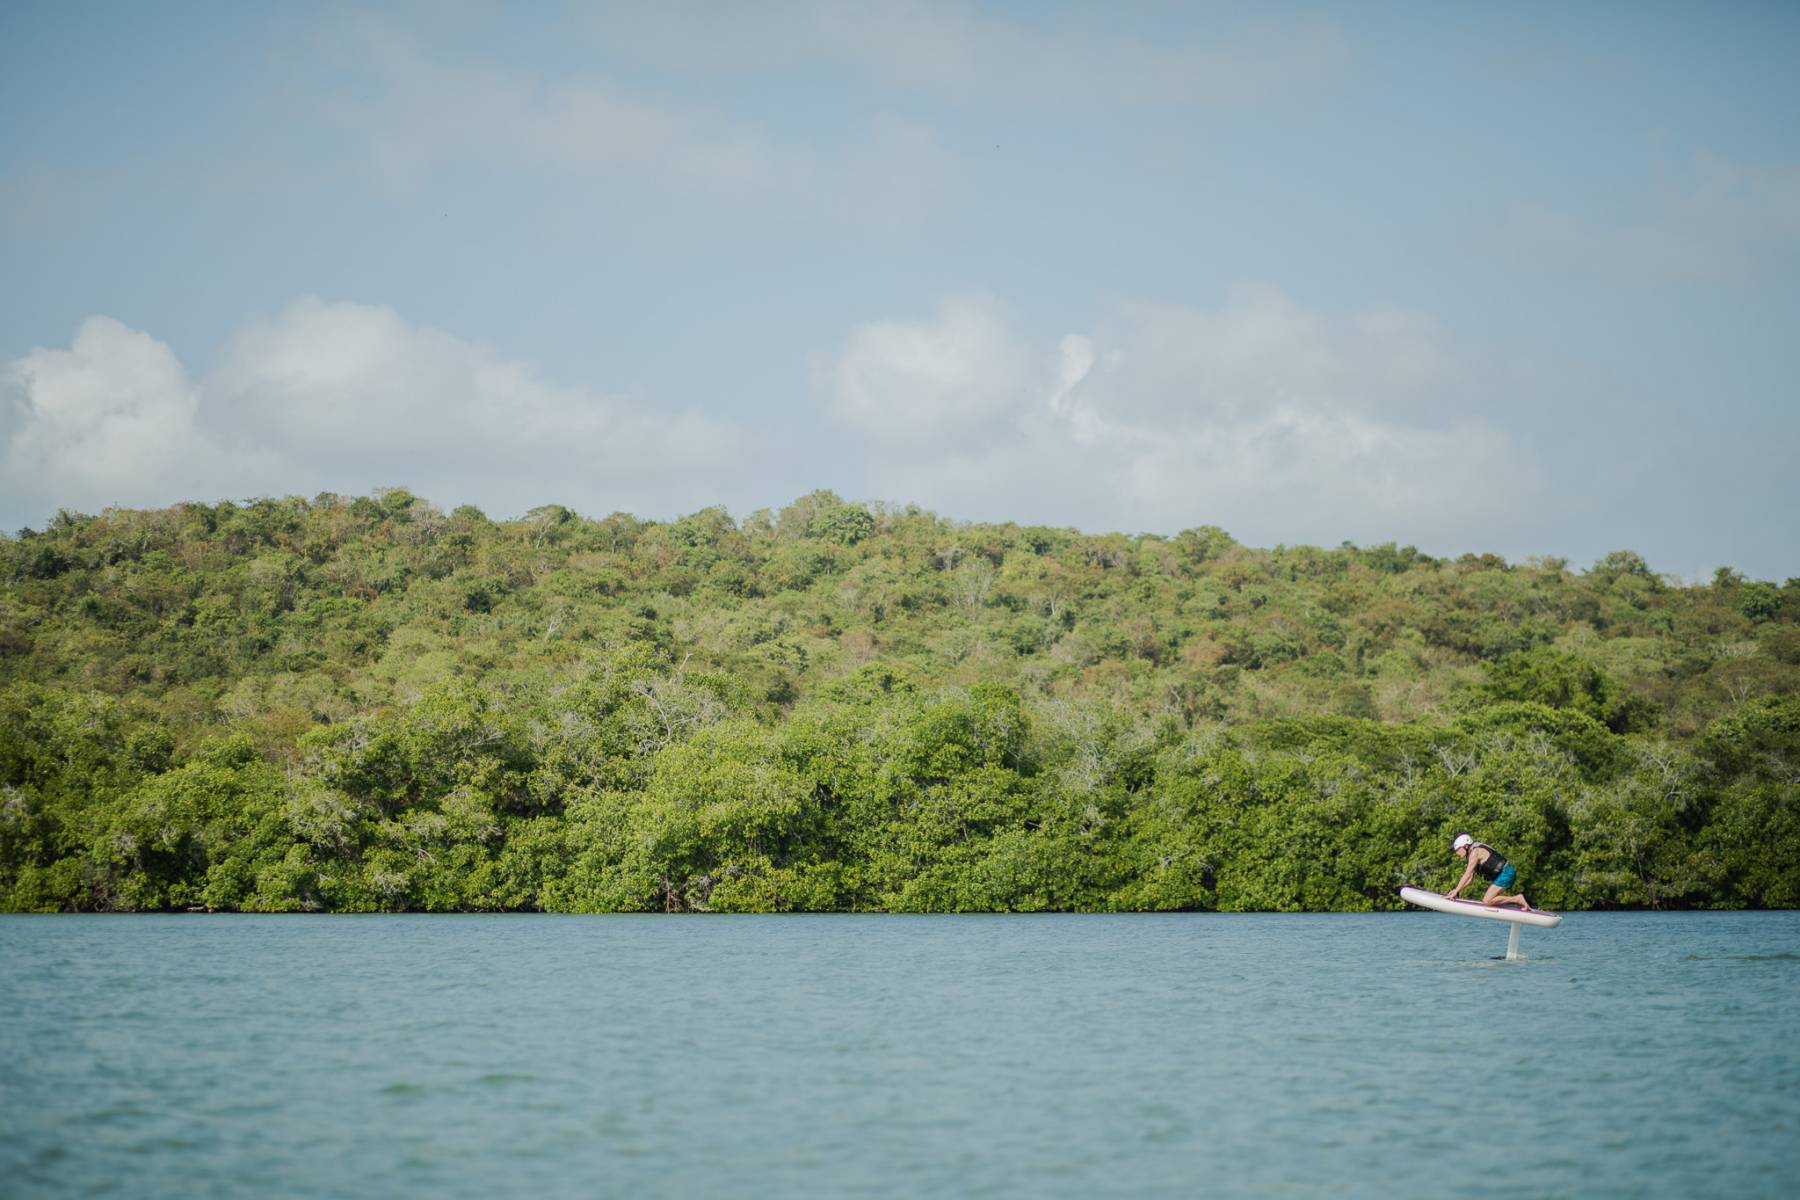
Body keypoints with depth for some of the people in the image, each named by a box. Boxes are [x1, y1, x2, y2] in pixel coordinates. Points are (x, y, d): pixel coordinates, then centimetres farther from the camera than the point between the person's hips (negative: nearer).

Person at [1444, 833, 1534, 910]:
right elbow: (1470, 878, 17)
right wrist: (1456, 890, 10)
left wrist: (1455, 892, -15)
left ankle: (1518, 899, -13)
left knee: (1487, 901, -15)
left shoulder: (1475, 852, -12)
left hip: (1505, 874, -10)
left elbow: (1467, 875, -16)